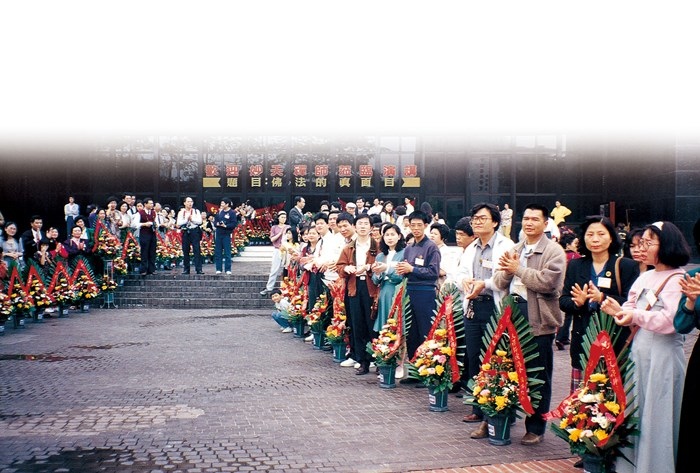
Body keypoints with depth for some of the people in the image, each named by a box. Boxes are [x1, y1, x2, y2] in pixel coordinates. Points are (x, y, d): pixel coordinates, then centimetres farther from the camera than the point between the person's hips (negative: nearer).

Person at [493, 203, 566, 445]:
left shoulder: (554, 251, -5)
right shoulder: (514, 250, 16)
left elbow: (548, 282, -20)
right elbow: (499, 282, 12)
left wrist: (518, 269, -14)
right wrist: (507, 270, -10)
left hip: (539, 321, -5)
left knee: (538, 378, 4)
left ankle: (536, 428, 14)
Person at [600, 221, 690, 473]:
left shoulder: (678, 279, -11)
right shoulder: (644, 277, 12)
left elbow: (670, 320, -20)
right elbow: (632, 311, 12)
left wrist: (636, 316, -21)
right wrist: (619, 311, -8)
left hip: (663, 354, -7)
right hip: (639, 350, 7)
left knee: (657, 415, 2)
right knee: (635, 411, 14)